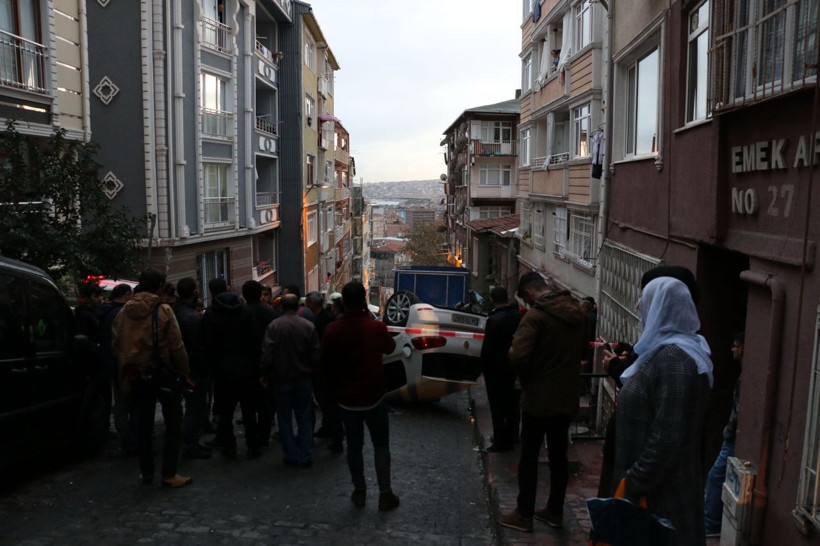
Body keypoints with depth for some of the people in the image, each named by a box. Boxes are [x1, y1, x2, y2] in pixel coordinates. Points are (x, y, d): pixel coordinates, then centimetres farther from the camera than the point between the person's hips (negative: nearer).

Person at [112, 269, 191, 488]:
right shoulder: (163, 311, -12)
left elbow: (116, 343, 7)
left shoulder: (124, 312, 2)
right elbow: (176, 346, -13)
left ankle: (146, 472, 23)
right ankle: (169, 474, 4)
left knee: (144, 423, 16)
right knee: (173, 423, 5)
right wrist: (183, 371, -5)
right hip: (162, 373, -5)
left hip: (136, 376, 5)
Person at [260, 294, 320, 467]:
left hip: (281, 379, -2)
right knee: (305, 418, 12)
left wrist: (265, 376, 0)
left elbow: (267, 355, -15)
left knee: (285, 418, 12)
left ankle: (291, 456, 14)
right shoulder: (309, 326, -7)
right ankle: (306, 457, 13)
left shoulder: (274, 326, -13)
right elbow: (316, 355, -5)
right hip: (304, 379, 2)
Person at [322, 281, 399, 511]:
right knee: (381, 445, 10)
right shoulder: (376, 327, -15)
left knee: (354, 445, 14)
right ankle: (385, 494, 12)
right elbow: (390, 347, 7)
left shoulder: (332, 330, -9)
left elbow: (326, 365, -1)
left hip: (347, 398, 2)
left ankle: (359, 492, 21)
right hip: (373, 396, -2)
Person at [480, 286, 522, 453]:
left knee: (498, 408, 3)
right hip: (515, 368, 7)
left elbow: (487, 348, -18)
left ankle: (500, 442, 8)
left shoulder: (494, 320, -21)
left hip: (497, 370, -7)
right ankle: (510, 438, 28)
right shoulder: (519, 316, -1)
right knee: (513, 406, 16)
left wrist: (484, 367, -4)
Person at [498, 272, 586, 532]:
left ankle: (524, 514, 15)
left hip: (539, 397, -7)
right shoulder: (578, 312, 5)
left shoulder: (537, 314, -19)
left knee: (529, 456, 6)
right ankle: (555, 511, 27)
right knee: (559, 456, 16)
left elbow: (518, 357, -26)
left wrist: (527, 378, -8)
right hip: (567, 397, 7)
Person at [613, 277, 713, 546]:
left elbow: (666, 437, -26)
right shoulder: (668, 351, 9)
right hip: (661, 480, 10)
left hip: (662, 487, -10)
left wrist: (634, 484, -21)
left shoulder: (672, 358, -24)